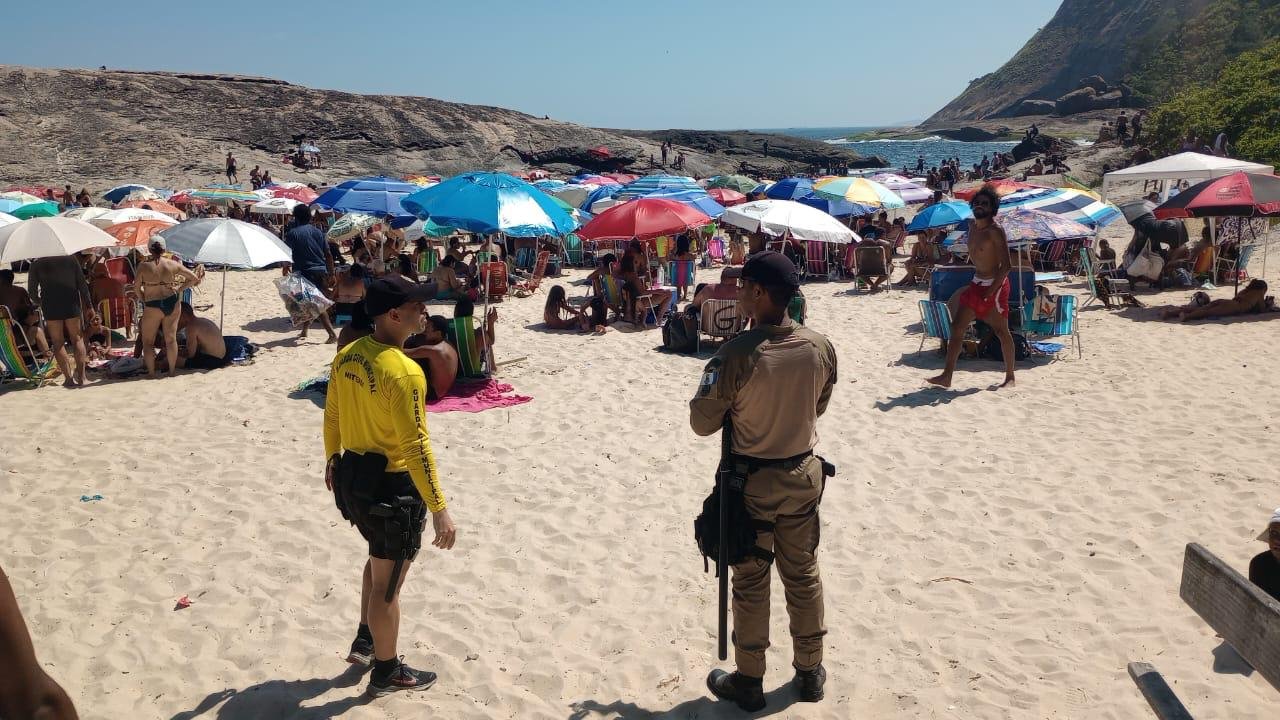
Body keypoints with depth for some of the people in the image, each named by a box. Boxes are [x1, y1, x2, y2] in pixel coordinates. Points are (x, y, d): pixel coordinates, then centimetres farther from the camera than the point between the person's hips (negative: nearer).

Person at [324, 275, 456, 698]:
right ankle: (386, 673, 27)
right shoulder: (403, 373, -27)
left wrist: (332, 460, 28)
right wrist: (439, 509, -22)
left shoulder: (346, 356, 0)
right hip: (392, 487, -9)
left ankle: (364, 642, 45)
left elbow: (331, 416, 12)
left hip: (352, 475, 9)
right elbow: (415, 447, -27)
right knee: (387, 583, 9)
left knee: (379, 561, 30)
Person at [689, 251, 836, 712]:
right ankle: (810, 673, 31)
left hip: (753, 480, -4)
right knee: (803, 575, 18)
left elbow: (702, 422, -15)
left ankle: (748, 682, 22)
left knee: (750, 582, 10)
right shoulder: (820, 347, -7)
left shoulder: (738, 353, -24)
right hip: (803, 474, 4)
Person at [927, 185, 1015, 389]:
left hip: (995, 285, -8)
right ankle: (947, 376, 2)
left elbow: (1006, 265, -20)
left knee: (1001, 332, 3)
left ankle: (1010, 377, 16)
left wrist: (990, 292, -22)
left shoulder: (995, 231, -17)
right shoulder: (972, 225, 8)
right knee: (957, 327, 2)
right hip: (976, 283, 8)